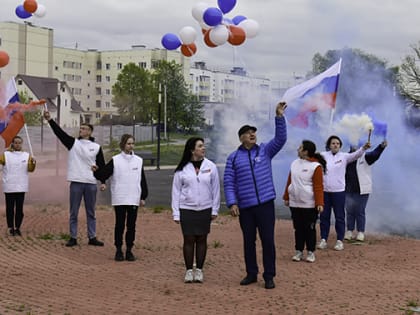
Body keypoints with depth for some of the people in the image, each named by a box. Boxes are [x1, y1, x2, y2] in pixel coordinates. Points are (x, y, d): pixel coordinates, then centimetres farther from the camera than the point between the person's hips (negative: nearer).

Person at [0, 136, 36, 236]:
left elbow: (30, 169, -1)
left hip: (21, 187, 1)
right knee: (10, 208, 2)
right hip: (9, 187, -1)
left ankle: (17, 228, 13)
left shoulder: (27, 155, 6)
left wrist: (33, 162, -20)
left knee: (19, 209, 4)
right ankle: (11, 228, 8)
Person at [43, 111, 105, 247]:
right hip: (76, 183, -1)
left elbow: (102, 165, 10)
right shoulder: (73, 143, 4)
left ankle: (92, 238, 15)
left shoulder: (96, 147, 6)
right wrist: (49, 119, -18)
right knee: (73, 212, 3)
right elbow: (59, 132, -7)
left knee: (91, 212, 8)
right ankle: (73, 238, 10)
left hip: (91, 183, 1)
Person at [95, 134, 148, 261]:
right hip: (119, 199, -2)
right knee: (119, 225, 2)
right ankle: (119, 250, 12)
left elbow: (142, 180, 10)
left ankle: (129, 250, 14)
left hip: (134, 199, 2)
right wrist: (102, 182, -21)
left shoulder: (139, 161, 7)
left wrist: (143, 197, 7)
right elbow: (104, 173, -1)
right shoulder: (115, 160, 0)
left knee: (131, 225, 5)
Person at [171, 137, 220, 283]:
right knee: (189, 239, 2)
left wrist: (215, 210, 1)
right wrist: (176, 213, -2)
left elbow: (216, 189, 4)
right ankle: (189, 270, 12)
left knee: (202, 239, 6)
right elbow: (176, 191, 1)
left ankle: (199, 270, 16)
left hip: (205, 209, 1)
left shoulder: (211, 166, 0)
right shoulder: (182, 169, -2)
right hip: (186, 210, -1)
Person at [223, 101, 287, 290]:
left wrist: (279, 116, -17)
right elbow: (229, 182, 1)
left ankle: (269, 276, 8)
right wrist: (232, 203, -10)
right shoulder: (233, 158, 5)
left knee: (268, 240, -1)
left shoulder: (265, 151, 7)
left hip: (265, 204, 0)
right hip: (245, 207, 1)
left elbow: (281, 138, -7)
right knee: (248, 241, 10)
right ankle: (251, 274, 22)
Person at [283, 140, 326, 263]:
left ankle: (311, 252, 15)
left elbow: (318, 186, -15)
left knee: (310, 229, 4)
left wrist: (320, 203, -20)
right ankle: (299, 251, 19)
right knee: (298, 228, 11)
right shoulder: (295, 163, 7)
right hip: (294, 203, 5)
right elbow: (290, 181, 12)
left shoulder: (316, 166, -12)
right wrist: (286, 197, 12)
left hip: (309, 204, -5)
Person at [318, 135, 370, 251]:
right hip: (324, 191, 2)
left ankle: (339, 240, 10)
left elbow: (355, 155, -15)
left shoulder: (343, 156, -1)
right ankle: (323, 239, 18)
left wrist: (364, 148, -34)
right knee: (324, 216, 8)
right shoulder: (323, 155, 5)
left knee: (339, 216, 3)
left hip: (339, 191, -2)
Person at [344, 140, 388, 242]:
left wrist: (381, 146, -41)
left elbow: (375, 154, -24)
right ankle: (349, 231, 18)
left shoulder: (365, 157, -5)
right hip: (348, 190, 4)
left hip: (361, 190, -4)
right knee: (349, 211, 9)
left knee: (360, 212, 1)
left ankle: (361, 232, 9)